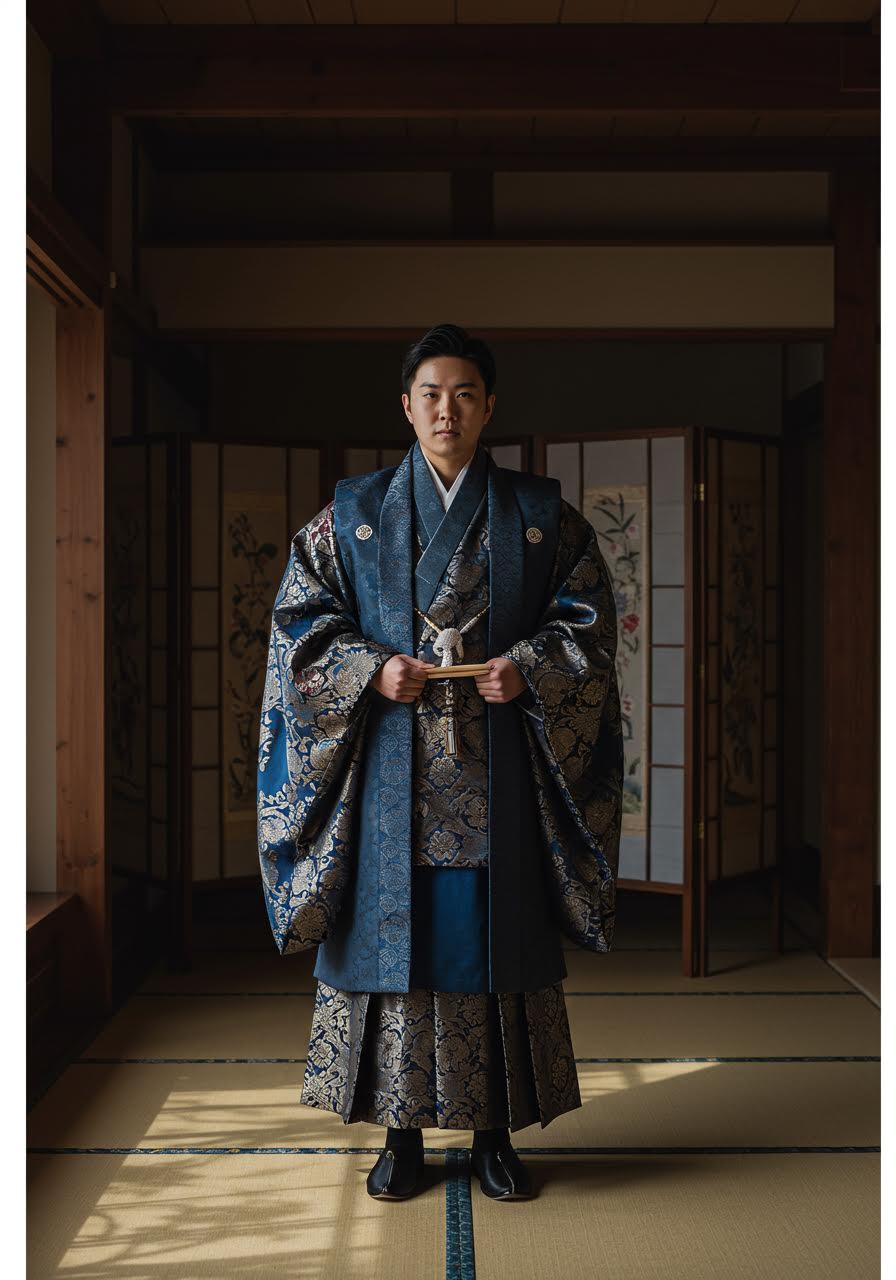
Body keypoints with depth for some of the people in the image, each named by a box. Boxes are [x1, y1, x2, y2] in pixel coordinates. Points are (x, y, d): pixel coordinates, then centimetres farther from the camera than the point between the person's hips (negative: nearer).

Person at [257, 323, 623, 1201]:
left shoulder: (539, 516, 7)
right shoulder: (353, 514, 7)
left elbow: (586, 619, 6)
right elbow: (302, 616, 5)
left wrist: (527, 669, -12)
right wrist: (371, 669, -12)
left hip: (497, 774, 0)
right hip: (392, 768, 0)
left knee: (495, 939, 3)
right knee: (392, 931, 2)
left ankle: (494, 1134, 16)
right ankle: (403, 1133, 16)